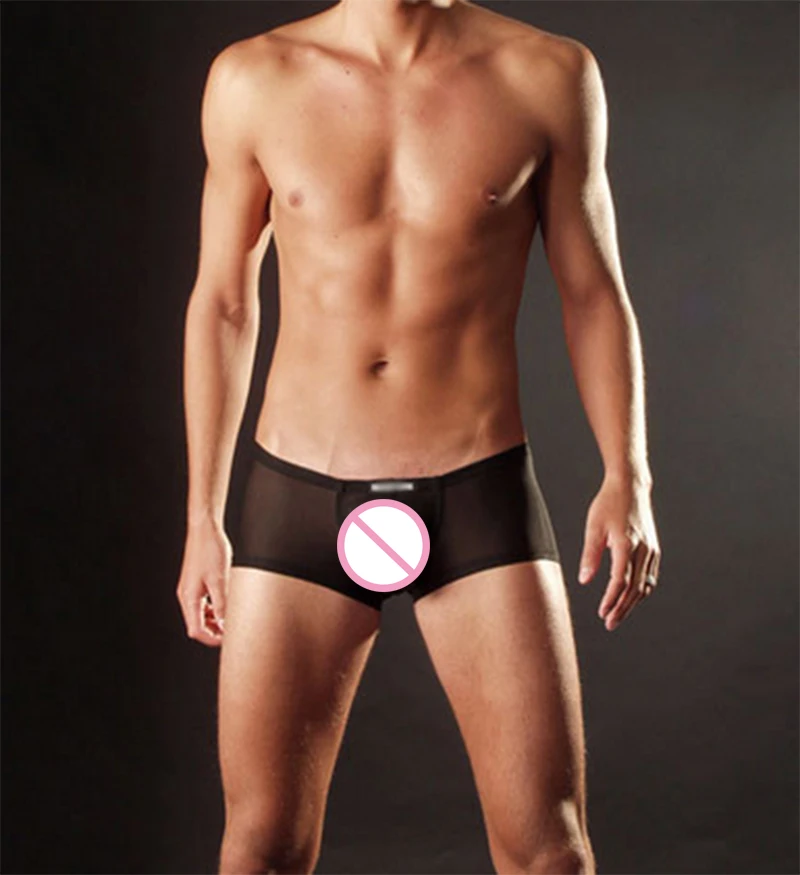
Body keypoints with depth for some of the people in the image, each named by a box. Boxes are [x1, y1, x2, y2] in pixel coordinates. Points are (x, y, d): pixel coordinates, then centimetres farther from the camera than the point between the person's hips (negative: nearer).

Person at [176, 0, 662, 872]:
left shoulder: (550, 76, -2)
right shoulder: (252, 81, 0)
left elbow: (594, 293, 5)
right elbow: (221, 303, 8)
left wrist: (627, 476, -9)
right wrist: (202, 518, 7)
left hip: (482, 502, 0)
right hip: (298, 503, 1)